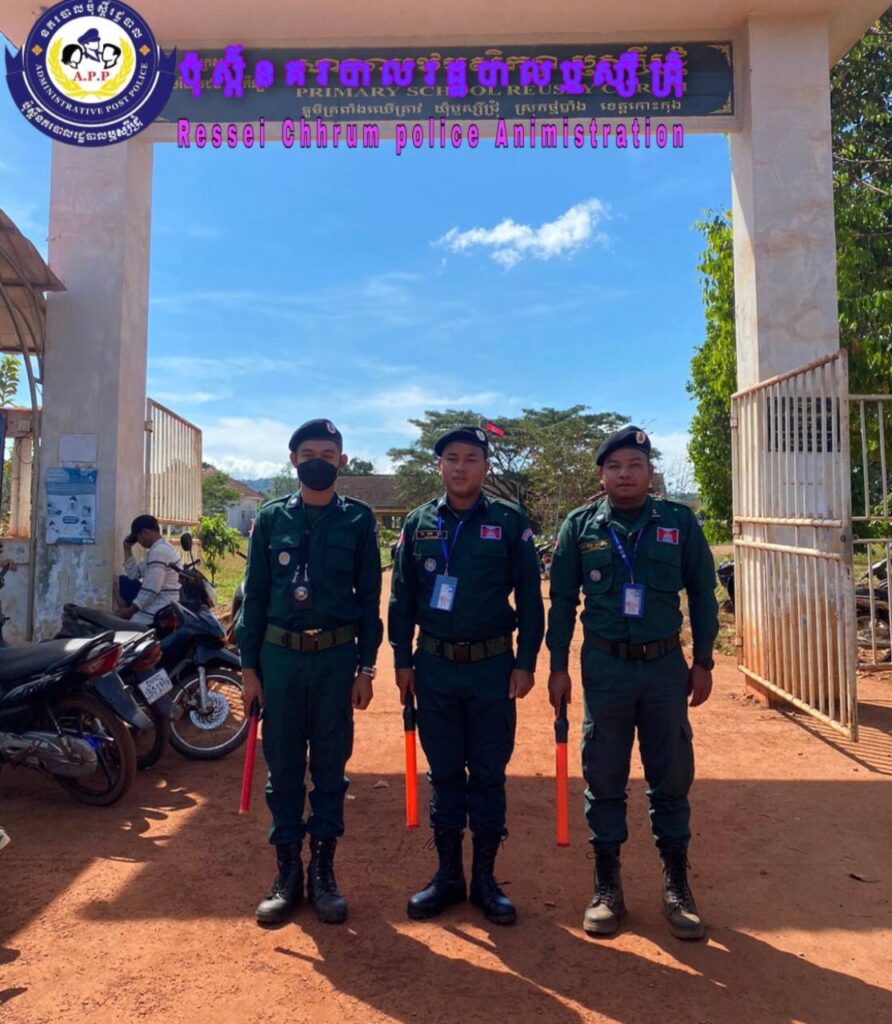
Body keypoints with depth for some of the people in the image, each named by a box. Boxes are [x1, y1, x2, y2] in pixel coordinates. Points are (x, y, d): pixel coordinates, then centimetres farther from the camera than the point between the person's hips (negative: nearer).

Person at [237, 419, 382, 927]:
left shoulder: (359, 519, 3)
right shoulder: (271, 518, 6)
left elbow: (370, 596, 2)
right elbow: (255, 595, 6)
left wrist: (366, 666, -2)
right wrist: (249, 665, 2)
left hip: (337, 657, -1)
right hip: (280, 656, 1)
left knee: (330, 765, 8)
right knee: (283, 765, 9)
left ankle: (324, 870, 23)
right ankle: (288, 871, 23)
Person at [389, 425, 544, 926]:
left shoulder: (510, 522, -2)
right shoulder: (418, 524, 4)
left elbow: (530, 598, -1)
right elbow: (402, 597, 7)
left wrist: (526, 662, -6)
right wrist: (403, 660, 3)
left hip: (492, 665, -2)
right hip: (435, 665, 2)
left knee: (489, 774, 8)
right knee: (444, 773, 12)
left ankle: (485, 878, 24)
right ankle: (448, 874, 27)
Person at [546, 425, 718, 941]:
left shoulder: (680, 521, -1)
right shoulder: (580, 526, -1)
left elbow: (702, 593, 5)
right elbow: (562, 600, 3)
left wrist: (703, 661, 3)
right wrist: (558, 667, 1)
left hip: (665, 666, 0)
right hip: (604, 666, 0)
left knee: (671, 779, 10)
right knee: (604, 779, 9)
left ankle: (677, 885, 28)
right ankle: (607, 886, 24)